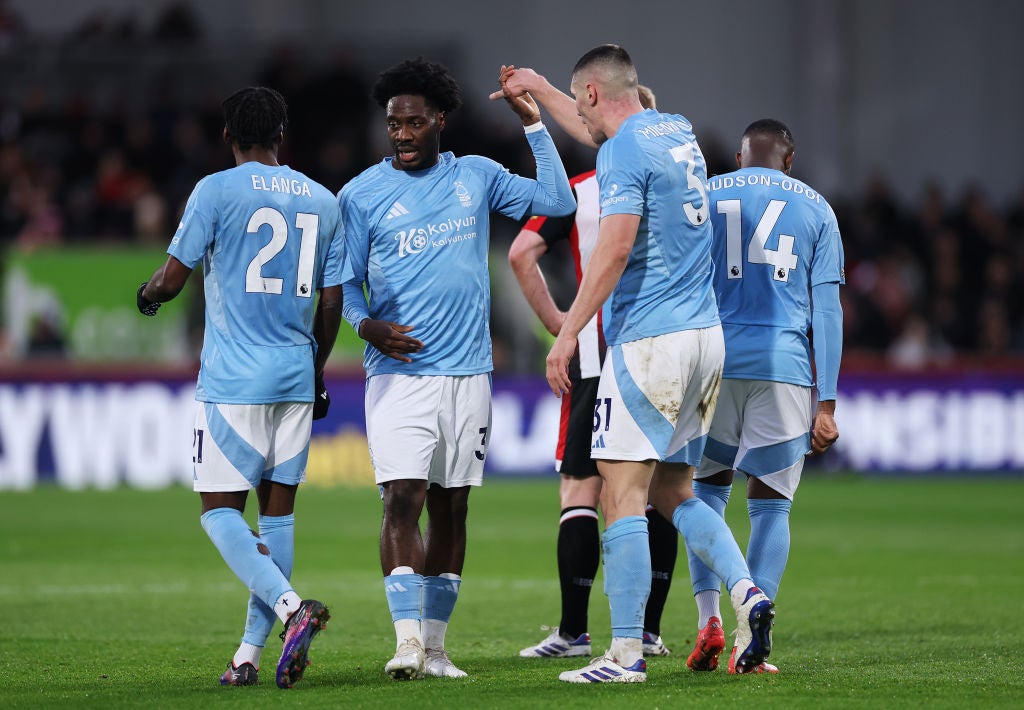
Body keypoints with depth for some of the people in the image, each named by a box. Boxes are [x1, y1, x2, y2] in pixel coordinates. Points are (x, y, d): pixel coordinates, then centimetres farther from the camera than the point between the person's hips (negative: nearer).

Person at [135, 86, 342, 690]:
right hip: (296, 377, 5)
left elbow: (172, 279, -4)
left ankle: (291, 606, -22)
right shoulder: (324, 202, 9)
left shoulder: (216, 192, -5)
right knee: (278, 510, 8)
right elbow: (332, 304, 11)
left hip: (232, 379, -5)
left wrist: (148, 295, 19)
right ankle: (251, 654, 7)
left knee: (221, 509, 0)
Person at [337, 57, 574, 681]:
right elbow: (345, 282, 7)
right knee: (403, 499, -16)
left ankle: (435, 645, 13)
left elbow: (558, 202, 11)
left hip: (468, 373, 3)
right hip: (399, 373, -3)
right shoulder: (361, 195, 2)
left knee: (451, 508, 6)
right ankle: (407, 642, -20)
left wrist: (535, 124, 6)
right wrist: (367, 324, -13)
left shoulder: (477, 178, 8)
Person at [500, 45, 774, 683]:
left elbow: (615, 248, -22)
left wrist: (567, 332, -19)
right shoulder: (680, 131, 16)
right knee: (674, 491, 15)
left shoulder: (623, 151, -11)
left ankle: (626, 653, -8)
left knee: (623, 496, -6)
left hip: (649, 341, -9)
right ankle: (746, 590, -5)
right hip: (706, 337, 9)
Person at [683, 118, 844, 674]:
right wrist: (827, 403, 5)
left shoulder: (703, 197, 11)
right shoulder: (815, 208, 11)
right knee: (771, 505, 3)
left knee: (708, 489, 15)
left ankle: (708, 618, -1)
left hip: (714, 358, 0)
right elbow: (827, 309, 6)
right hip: (784, 364, 0)